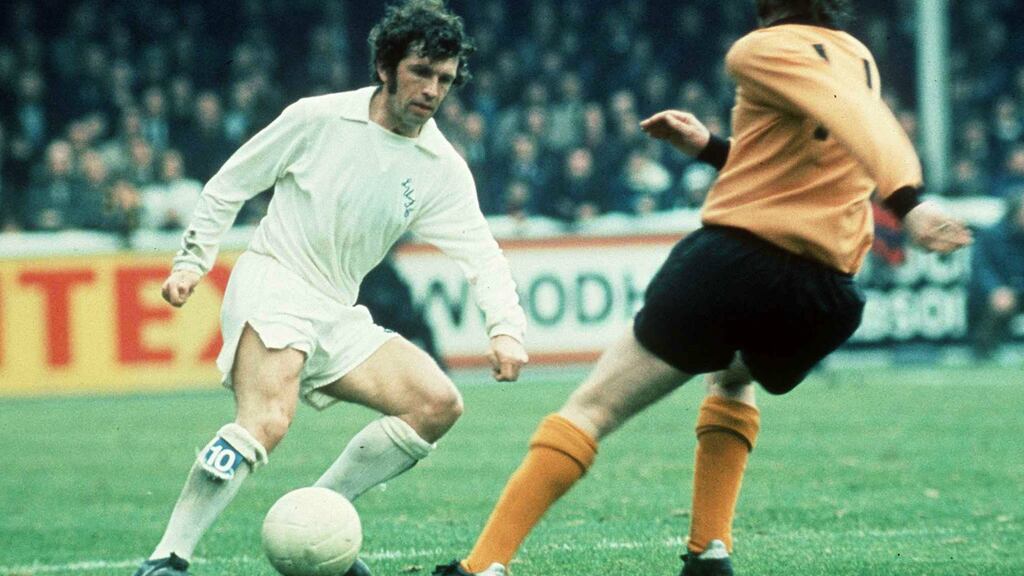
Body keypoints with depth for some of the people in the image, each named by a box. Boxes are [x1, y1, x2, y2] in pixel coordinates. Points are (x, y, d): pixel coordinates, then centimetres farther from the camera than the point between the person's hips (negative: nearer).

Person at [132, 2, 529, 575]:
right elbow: (228, 186, 5)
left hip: (337, 314, 6)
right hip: (271, 278, -6)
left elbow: (481, 254, -3)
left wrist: (506, 328, -20)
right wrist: (194, 260, -1)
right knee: (269, 420, -31)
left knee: (439, 404, -8)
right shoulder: (319, 119, -5)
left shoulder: (441, 169, 4)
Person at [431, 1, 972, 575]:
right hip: (827, 289, 6)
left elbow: (850, 118, -19)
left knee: (591, 409, -1)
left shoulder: (761, 50, -1)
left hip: (735, 255, -6)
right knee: (734, 383, 37)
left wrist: (907, 201, -33)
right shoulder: (859, 58, 19)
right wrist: (710, 148, 30)